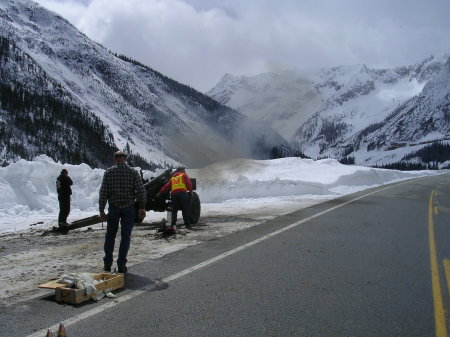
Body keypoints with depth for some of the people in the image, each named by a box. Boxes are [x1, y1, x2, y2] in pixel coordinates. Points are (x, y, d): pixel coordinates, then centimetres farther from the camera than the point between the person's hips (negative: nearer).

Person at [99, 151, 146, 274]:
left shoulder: (109, 172, 0)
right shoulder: (133, 172, 0)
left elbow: (103, 192, -3)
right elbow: (141, 190, -6)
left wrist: (101, 210, 1)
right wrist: (142, 207, -1)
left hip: (114, 208, 1)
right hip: (129, 207, 0)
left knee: (110, 236, 13)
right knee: (125, 236, 5)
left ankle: (107, 264, 16)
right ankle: (121, 265, 6)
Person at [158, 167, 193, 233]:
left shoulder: (172, 178, 27)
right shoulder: (184, 175, 15)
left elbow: (166, 186, 23)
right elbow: (188, 183, 3)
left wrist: (160, 192, 26)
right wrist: (190, 191, 12)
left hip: (173, 193, 4)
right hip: (182, 192, -4)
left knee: (174, 210, 4)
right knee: (185, 209, -2)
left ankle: (173, 224, -10)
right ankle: (187, 224, -6)